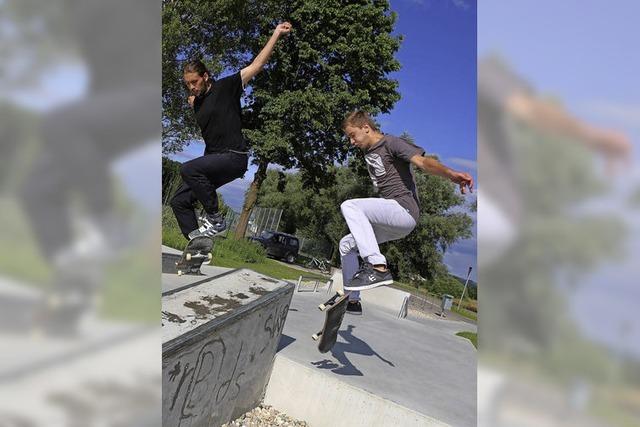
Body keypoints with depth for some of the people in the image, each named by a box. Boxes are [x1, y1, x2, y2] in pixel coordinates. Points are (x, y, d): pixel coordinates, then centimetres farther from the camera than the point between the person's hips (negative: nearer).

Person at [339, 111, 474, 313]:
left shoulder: (392, 143, -5)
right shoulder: (368, 153, 22)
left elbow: (422, 161, -21)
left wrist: (451, 174, -39)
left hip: (404, 209, -9)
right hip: (389, 219, 9)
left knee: (349, 205, -26)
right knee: (347, 244, 12)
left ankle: (378, 268, -33)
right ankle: (352, 300, 21)